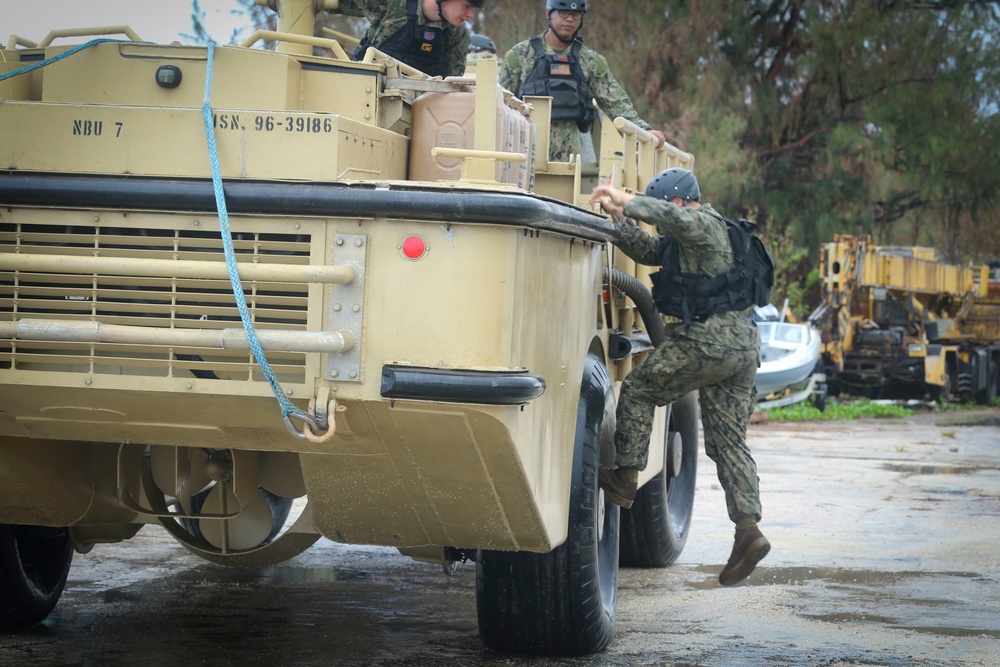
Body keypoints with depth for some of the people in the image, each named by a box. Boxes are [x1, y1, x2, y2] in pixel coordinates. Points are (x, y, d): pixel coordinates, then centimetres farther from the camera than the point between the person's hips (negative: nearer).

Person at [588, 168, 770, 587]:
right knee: (728, 442, 6)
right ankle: (748, 530, -2)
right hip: (742, 345, 10)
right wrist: (618, 218, 14)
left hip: (708, 340, -10)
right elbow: (648, 250, 27)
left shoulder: (704, 224, -6)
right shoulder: (687, 238, 24)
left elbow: (673, 217, -28)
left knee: (638, 389, 4)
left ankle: (625, 477, 5)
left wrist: (626, 200, -21)